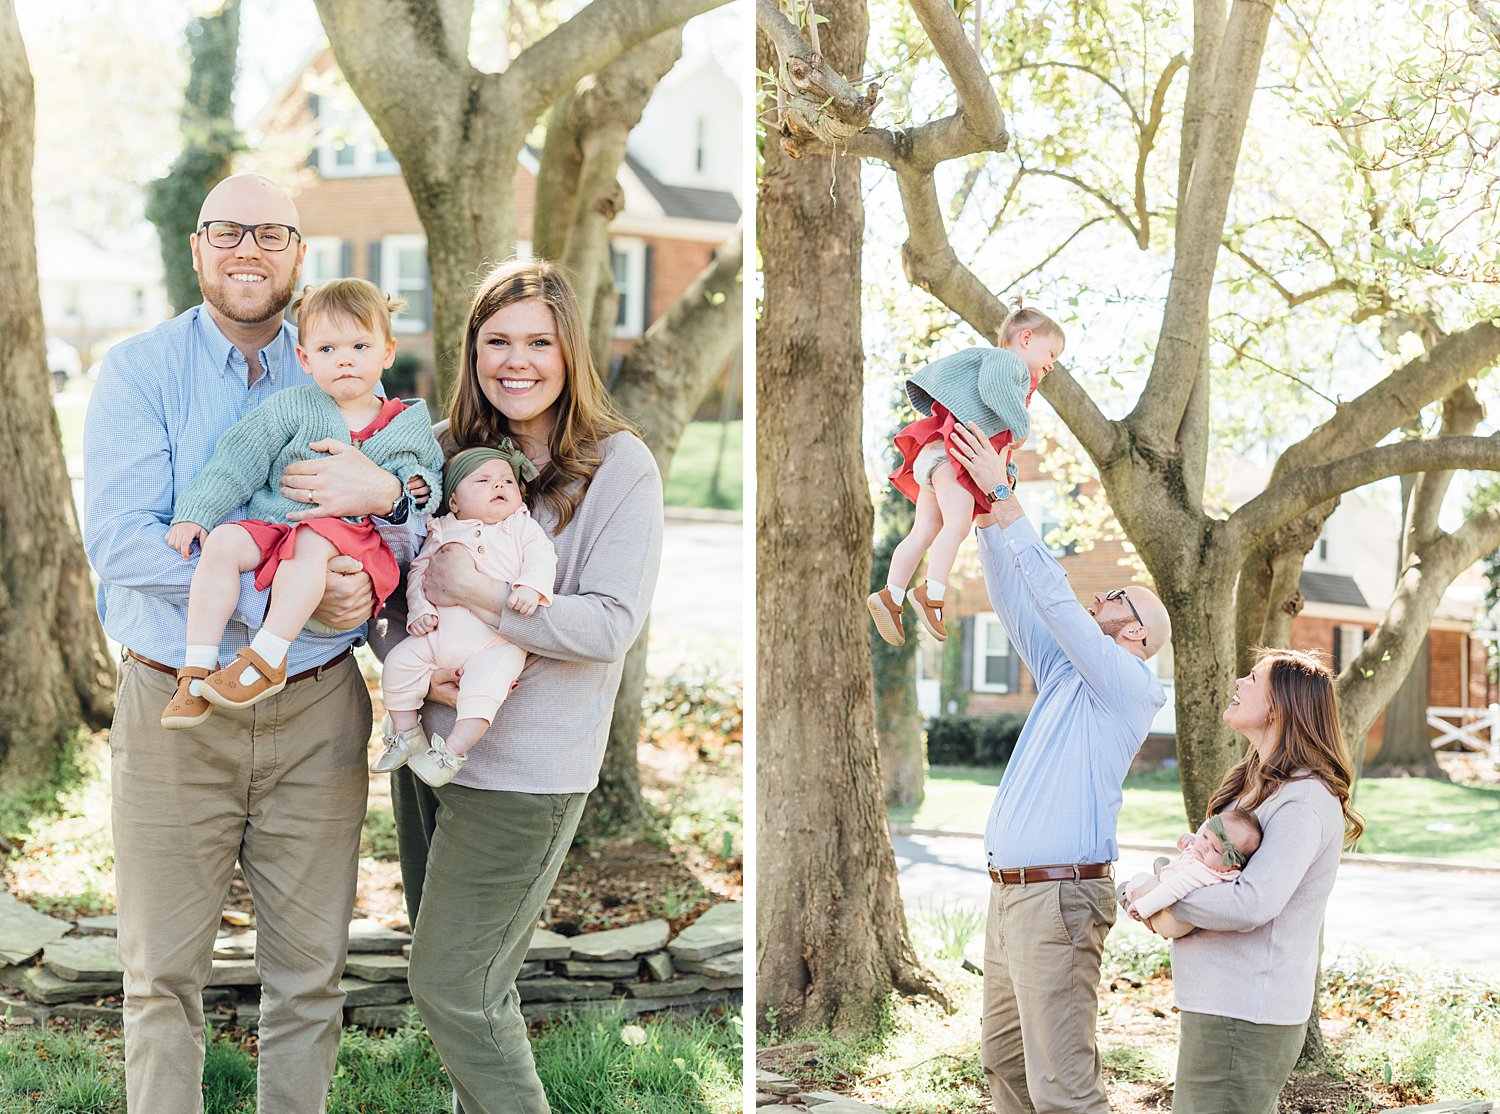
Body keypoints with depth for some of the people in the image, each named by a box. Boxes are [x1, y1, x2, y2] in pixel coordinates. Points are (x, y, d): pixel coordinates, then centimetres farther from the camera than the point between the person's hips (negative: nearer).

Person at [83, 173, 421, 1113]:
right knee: (164, 974, 4)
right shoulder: (140, 371, -1)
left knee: (310, 972, 8)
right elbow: (119, 540, -14)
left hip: (316, 710, 2)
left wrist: (387, 490, -19)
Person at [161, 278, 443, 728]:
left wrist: (417, 487, 2)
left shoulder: (410, 428, 14)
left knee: (311, 542, -36)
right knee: (223, 542, -27)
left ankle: (267, 657, -38)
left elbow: (435, 479, 26)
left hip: (352, 537, -2)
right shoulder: (290, 410, 9)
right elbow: (235, 463, 5)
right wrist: (196, 513, -5)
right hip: (273, 525, 2)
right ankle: (198, 667, -26)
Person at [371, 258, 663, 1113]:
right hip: (427, 744, 6)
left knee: (454, 987, -4)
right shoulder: (451, 452, 7)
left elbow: (611, 625, -16)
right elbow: (395, 584, 9)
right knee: (472, 977, 16)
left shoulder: (618, 466, -9)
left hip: (523, 769, -6)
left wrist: (479, 594, -21)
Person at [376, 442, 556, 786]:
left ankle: (453, 749, -17)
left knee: (484, 684, -28)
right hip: (439, 633, 4)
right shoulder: (441, 532, 15)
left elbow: (541, 558, -3)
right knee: (399, 662, -6)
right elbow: (418, 571, 15)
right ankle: (406, 733, 12)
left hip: (496, 640, -3)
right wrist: (419, 610, -1)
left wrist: (531, 588, -24)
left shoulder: (522, 527, 10)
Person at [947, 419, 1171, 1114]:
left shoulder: (1129, 685, -6)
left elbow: (1052, 596, -14)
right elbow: (1014, 603, 18)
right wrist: (986, 513, 9)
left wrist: (1004, 496, -14)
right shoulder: (1064, 674, 18)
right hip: (1009, 893, 9)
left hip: (1058, 895, -9)